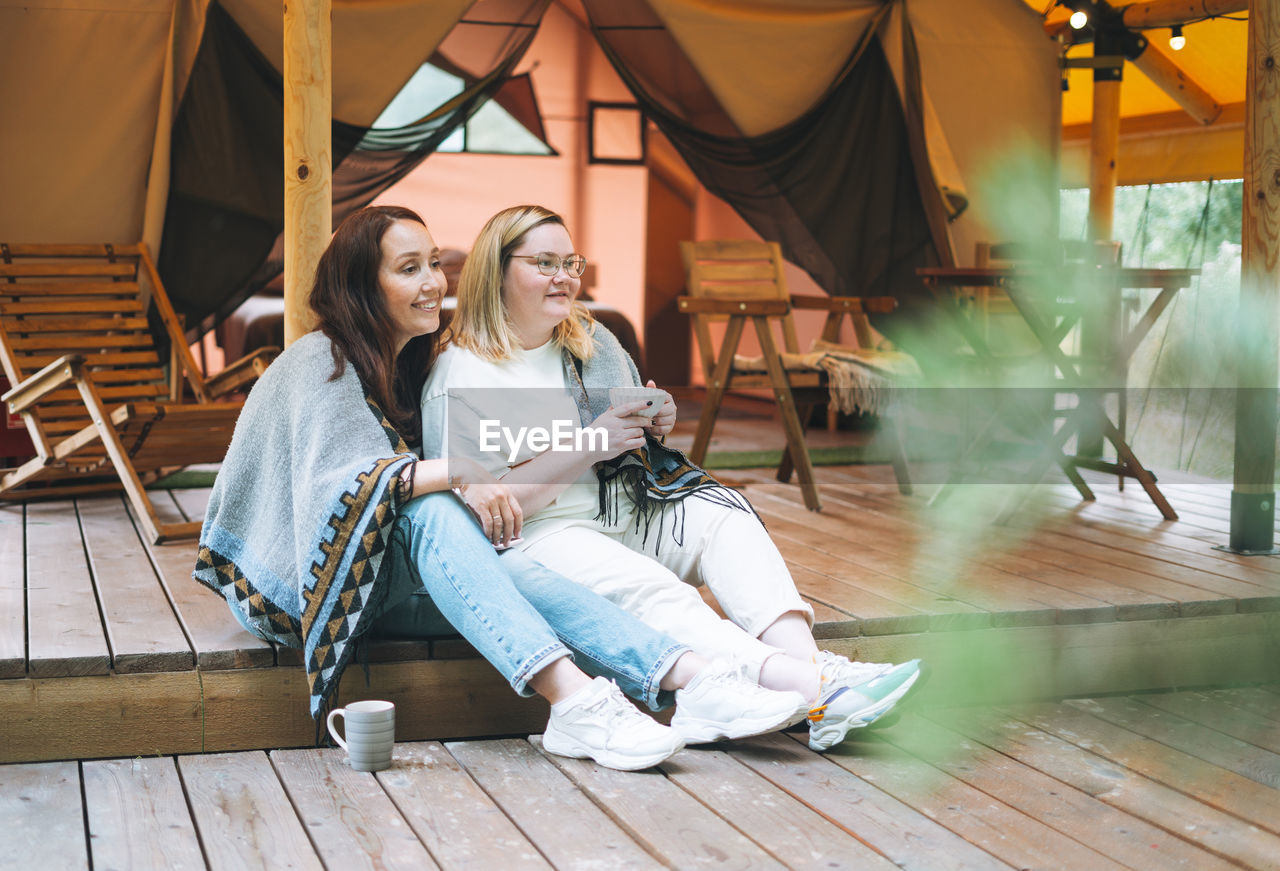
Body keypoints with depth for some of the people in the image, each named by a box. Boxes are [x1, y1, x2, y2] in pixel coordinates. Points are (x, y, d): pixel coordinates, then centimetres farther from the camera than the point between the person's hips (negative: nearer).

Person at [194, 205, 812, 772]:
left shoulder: (410, 363, 13)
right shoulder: (321, 364, -12)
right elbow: (327, 485, -26)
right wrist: (455, 473, -36)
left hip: (389, 579, 6)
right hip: (298, 579, -6)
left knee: (505, 568, -26)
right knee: (431, 510, -35)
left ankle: (690, 680, -44)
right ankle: (573, 699, -51)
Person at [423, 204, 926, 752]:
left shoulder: (594, 342, 18)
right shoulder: (461, 375, -4)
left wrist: (655, 428, 3)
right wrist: (588, 445, -17)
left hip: (625, 511, 7)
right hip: (539, 536, -7)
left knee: (722, 512, -21)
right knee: (648, 591, -32)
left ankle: (806, 659, -43)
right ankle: (813, 689, -51)